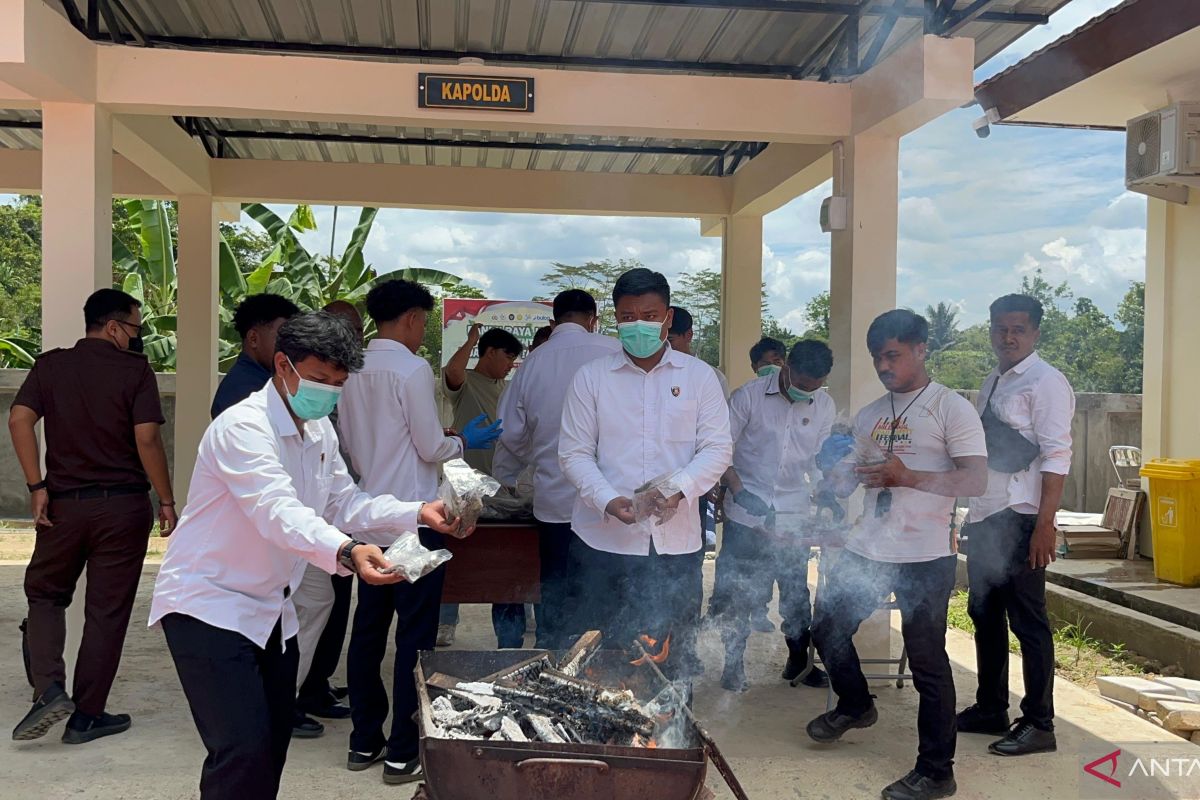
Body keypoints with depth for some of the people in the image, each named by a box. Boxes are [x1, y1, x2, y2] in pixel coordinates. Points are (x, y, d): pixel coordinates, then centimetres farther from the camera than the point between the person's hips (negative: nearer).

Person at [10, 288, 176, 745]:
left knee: (45, 595, 20)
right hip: (123, 505, -2)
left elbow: (19, 420, -7)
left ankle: (49, 690, 1)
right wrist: (167, 501, -6)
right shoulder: (135, 371, -5)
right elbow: (147, 439, -13)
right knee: (107, 611, 7)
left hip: (64, 502, 3)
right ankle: (87, 716, 13)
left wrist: (37, 487, -4)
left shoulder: (51, 365, 5)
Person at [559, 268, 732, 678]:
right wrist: (610, 501, -16)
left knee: (674, 658, 8)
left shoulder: (699, 376, 6)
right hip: (604, 541, 0)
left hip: (677, 541, 1)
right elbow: (575, 453, 1)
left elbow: (717, 448, 1)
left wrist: (678, 489, -18)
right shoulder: (591, 377, 5)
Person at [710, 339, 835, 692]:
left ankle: (799, 660, 30)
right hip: (746, 515, -3)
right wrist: (738, 491, -17)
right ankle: (733, 664, 21)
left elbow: (818, 458, 10)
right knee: (739, 594, 5)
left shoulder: (824, 406, 1)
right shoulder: (749, 396, -10)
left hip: (794, 517, 3)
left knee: (796, 592, 12)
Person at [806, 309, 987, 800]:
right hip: (867, 550, 7)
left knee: (927, 661, -1)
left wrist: (907, 477, -25)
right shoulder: (868, 416, 14)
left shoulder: (951, 409, -6)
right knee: (827, 626, 14)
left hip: (925, 557, -7)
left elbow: (976, 481, -16)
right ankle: (855, 706, 40)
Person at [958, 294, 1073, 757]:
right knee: (984, 614, 15)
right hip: (984, 515, 8)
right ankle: (990, 710, 29)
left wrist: (1044, 524, -22)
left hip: (1020, 519, -8)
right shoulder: (992, 383, 15)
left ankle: (1038, 724, 12)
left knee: (1027, 620, 0)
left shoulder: (1046, 383, -9)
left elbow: (1056, 457, -16)